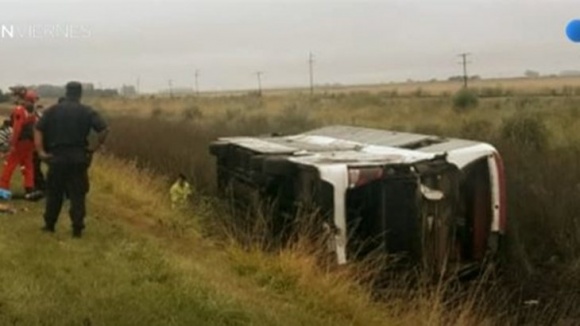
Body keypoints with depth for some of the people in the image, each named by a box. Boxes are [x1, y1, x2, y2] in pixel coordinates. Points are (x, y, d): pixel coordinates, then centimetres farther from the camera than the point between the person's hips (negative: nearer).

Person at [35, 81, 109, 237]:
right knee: (77, 194, 4)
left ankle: (49, 225, 22)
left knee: (54, 192, 14)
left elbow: (38, 129, -3)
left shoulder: (52, 110, 6)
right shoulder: (87, 111, 0)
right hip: (78, 158, -2)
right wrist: (95, 148, -3)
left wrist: (40, 151, -4)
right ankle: (77, 228, 4)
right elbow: (104, 130, -11)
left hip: (56, 156, 2)